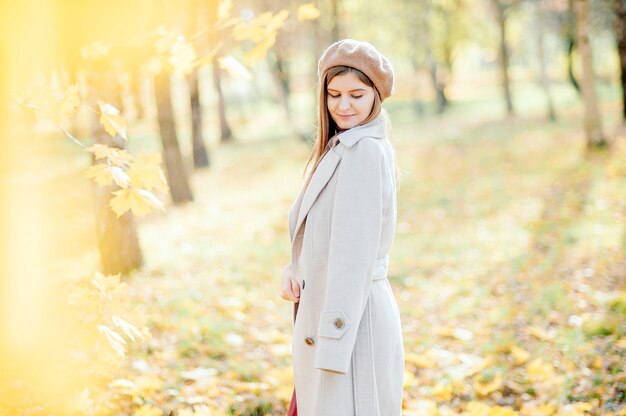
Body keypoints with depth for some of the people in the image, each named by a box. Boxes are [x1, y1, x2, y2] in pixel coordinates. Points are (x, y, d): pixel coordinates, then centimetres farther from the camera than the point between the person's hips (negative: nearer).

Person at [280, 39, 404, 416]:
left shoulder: (364, 151, -16)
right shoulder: (340, 147, 13)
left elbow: (354, 254, -20)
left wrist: (332, 345, -21)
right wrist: (293, 271, -4)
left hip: (351, 323, -10)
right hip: (331, 311, 10)